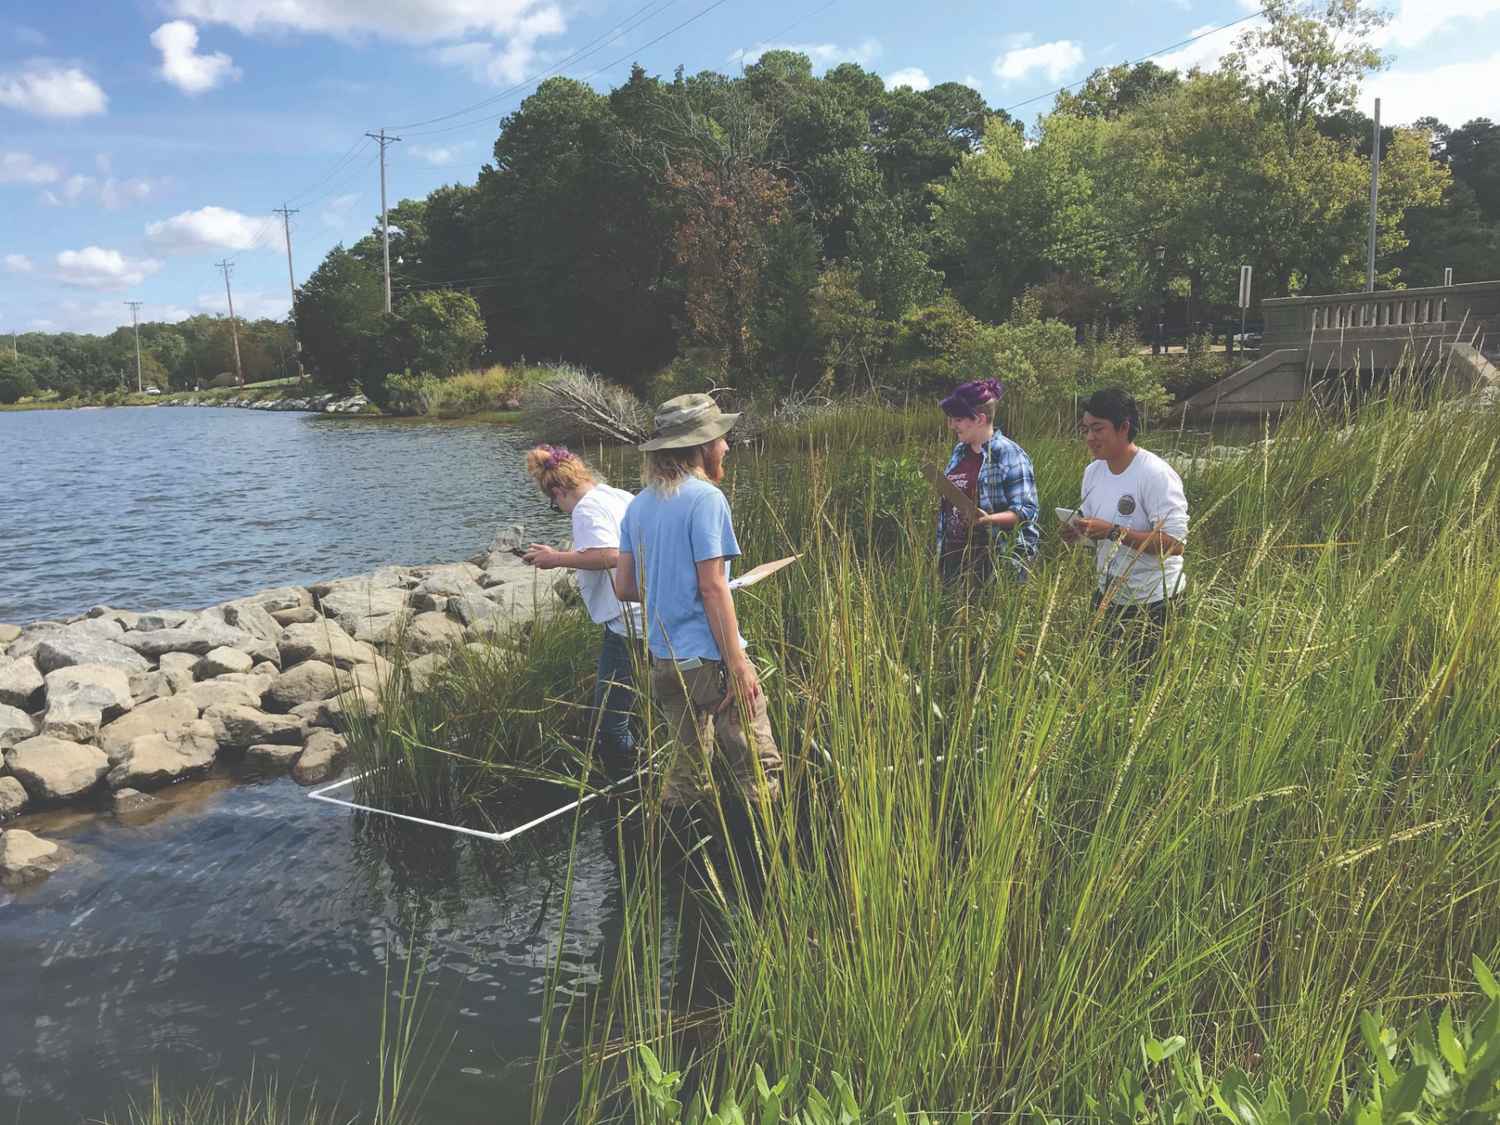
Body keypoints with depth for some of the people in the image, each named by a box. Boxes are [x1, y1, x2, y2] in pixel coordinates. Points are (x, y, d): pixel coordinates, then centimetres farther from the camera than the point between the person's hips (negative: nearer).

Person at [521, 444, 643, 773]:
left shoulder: (587, 508, -10)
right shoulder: (621, 496, 16)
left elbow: (609, 555, -26)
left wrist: (557, 558, -14)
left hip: (627, 623, -10)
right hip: (651, 618, 10)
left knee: (609, 724, -2)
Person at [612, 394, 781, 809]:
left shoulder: (639, 505, 9)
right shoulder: (705, 498, -12)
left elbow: (624, 587, 10)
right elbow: (713, 588, -17)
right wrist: (738, 663, -14)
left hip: (664, 660, 8)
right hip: (709, 659, -8)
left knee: (686, 768, 18)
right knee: (759, 767, 1)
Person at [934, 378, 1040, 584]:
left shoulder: (1010, 454, -11)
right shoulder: (959, 451, 11)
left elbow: (1026, 511, -15)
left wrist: (989, 519, -28)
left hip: (996, 558, -7)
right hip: (954, 553, 7)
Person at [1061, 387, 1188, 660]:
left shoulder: (1156, 475, -20)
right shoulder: (1093, 471, 4)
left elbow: (1175, 543, -25)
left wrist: (1113, 532, -30)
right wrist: (1078, 531, -8)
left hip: (1152, 603, -7)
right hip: (1108, 594, 7)